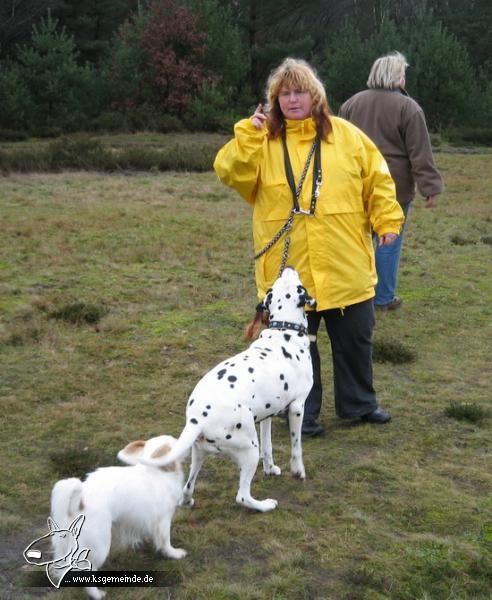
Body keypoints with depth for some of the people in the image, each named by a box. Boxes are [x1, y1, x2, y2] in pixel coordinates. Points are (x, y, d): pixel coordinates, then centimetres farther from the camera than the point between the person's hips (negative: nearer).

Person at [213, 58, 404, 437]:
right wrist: (248, 135, -19)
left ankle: (359, 403, 33)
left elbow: (377, 179, 7)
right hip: (288, 269, -1)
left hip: (346, 266, 2)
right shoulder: (262, 140, 2)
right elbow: (230, 173, -11)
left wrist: (387, 220, 0)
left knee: (356, 339, 14)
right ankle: (303, 413, 24)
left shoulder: (346, 135, 4)